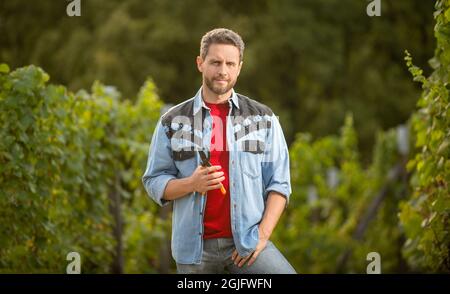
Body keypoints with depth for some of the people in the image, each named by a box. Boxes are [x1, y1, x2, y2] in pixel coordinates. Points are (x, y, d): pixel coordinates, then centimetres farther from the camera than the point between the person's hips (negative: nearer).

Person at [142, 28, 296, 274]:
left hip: (247, 242, 0)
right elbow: (154, 181, 4)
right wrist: (191, 183, -15)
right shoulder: (173, 121, 6)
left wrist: (263, 234, -9)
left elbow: (279, 183, 3)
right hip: (195, 246, 1)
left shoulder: (263, 119, 6)